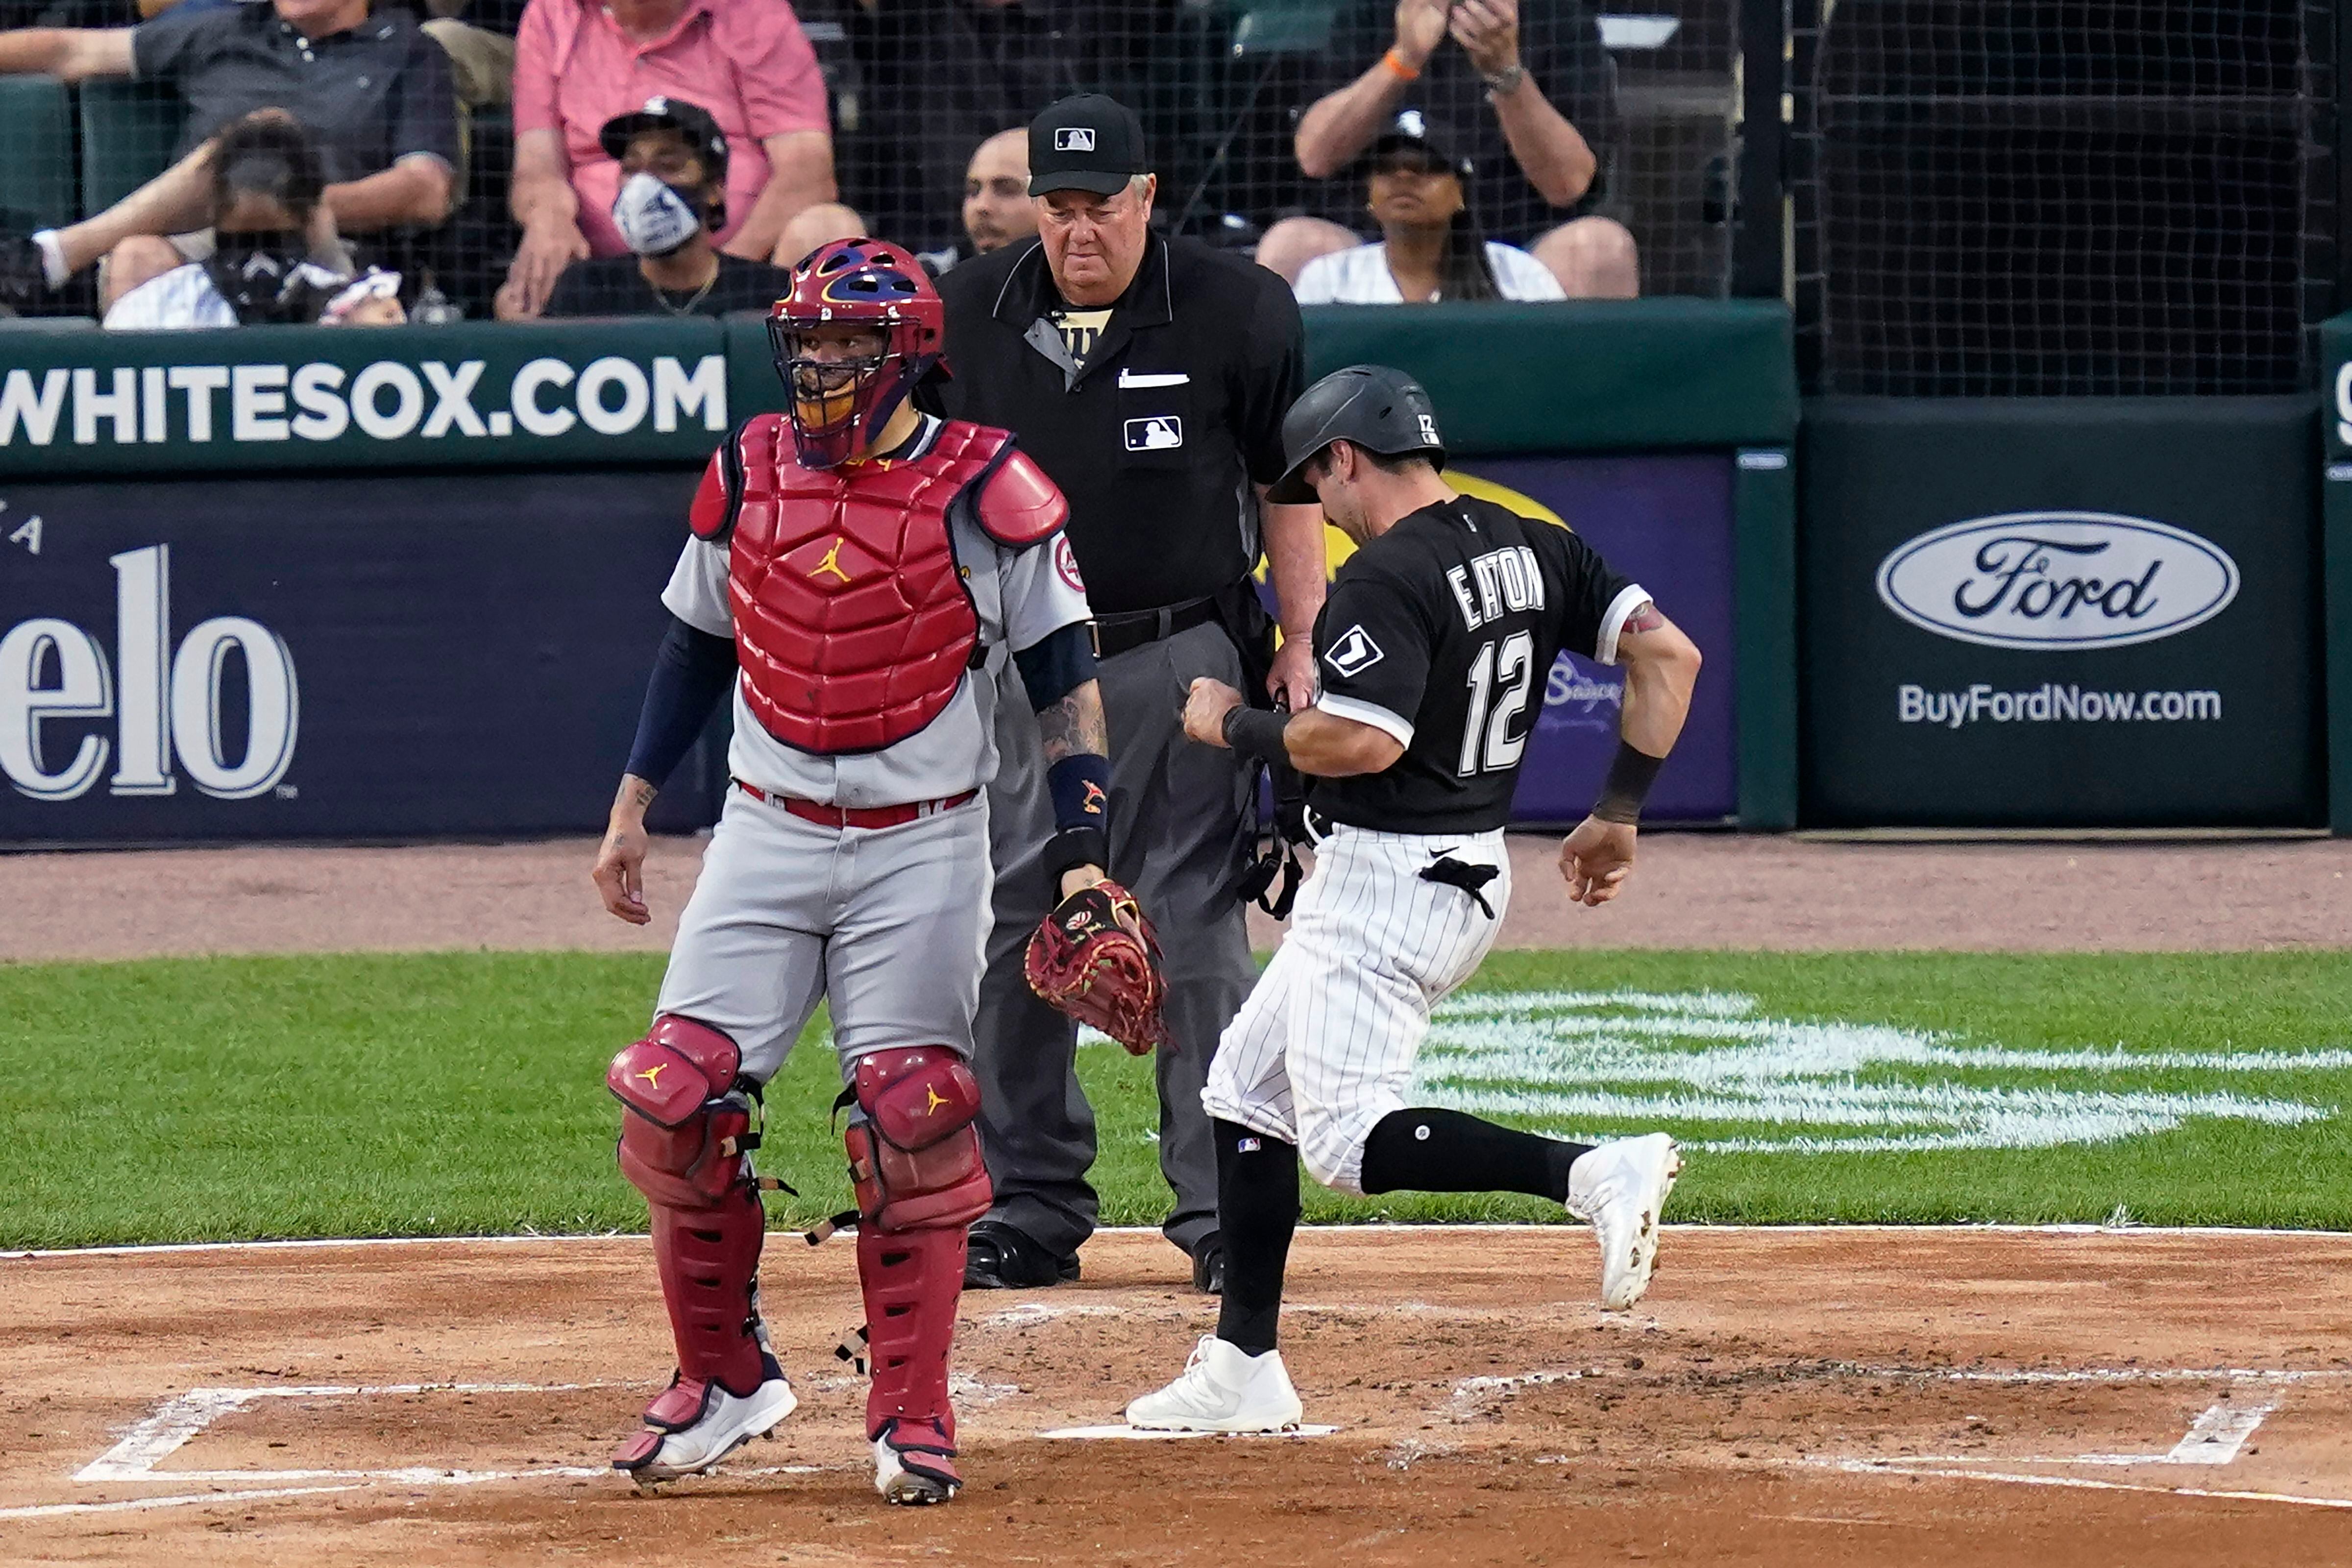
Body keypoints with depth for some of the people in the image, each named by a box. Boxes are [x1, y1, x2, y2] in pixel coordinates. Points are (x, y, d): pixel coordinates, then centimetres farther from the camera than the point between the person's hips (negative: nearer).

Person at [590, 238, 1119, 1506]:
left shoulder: (981, 490, -7)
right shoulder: (748, 474, 4)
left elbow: (1063, 676, -4)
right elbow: (696, 643, 17)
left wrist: (1083, 846, -12)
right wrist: (631, 806, 14)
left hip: (922, 845, -4)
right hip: (767, 835, 4)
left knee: (910, 1125, -8)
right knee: (676, 1102, -5)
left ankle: (911, 1416, 3)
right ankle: (726, 1378, 11)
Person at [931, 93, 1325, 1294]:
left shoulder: (1234, 312, -3)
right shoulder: (974, 314, 5)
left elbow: (1288, 485, 2)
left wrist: (1303, 643, -4)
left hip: (1181, 659, -3)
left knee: (1194, 927, -5)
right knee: (1013, 930, 2)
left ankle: (1222, 1210, 0)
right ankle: (1032, 1211, 10)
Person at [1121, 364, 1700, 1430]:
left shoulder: (1386, 576, -18)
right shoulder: (1533, 550, 8)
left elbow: (1363, 739, -28)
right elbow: (1667, 652, 4)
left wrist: (1236, 726, -11)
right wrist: (1619, 813, 8)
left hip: (1385, 883, -10)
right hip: (1475, 874, 10)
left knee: (1350, 1140, -13)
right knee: (1246, 1091, 18)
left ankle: (1594, 1175, -28)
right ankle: (1242, 1371, 20)